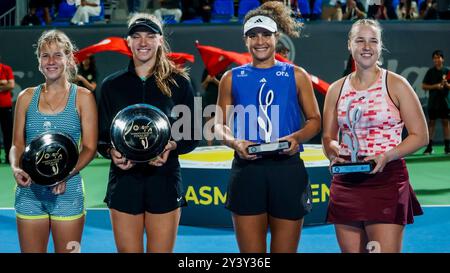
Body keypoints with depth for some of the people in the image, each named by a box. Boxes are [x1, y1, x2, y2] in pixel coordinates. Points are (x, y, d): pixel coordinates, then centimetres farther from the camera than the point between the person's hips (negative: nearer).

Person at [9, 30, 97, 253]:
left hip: (68, 192, -2)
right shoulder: (26, 97, 9)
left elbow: (89, 148, -2)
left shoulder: (83, 97, 1)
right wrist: (16, 169, -12)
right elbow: (17, 144, 9)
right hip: (29, 192, 2)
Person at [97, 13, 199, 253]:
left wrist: (171, 146, -14)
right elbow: (101, 137, 10)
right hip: (124, 180, 1)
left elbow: (192, 136, 6)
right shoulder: (112, 85, 8)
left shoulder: (178, 82, 3)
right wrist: (111, 151, -11)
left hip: (164, 180, -1)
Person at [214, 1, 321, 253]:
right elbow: (220, 124, 12)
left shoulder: (296, 75, 8)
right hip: (247, 169, 0)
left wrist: (297, 137, -11)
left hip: (288, 169, 0)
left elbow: (314, 119, 10)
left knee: (285, 249, 5)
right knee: (250, 251, 2)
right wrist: (234, 143, -9)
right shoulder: (232, 78, 10)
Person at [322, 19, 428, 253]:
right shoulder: (337, 89, 10)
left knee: (385, 250, -10)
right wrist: (333, 154, -7)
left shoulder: (396, 85, -1)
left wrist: (387, 156, -17)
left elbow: (420, 135, -2)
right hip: (346, 181, 4)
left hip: (386, 179, -4)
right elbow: (328, 137, 16)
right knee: (350, 250, 8)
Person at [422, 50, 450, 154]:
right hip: (433, 102, 0)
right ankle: (429, 147, 5)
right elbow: (424, 86, 1)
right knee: (431, 122, 2)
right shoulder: (430, 72, 3)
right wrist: (435, 86, -11)